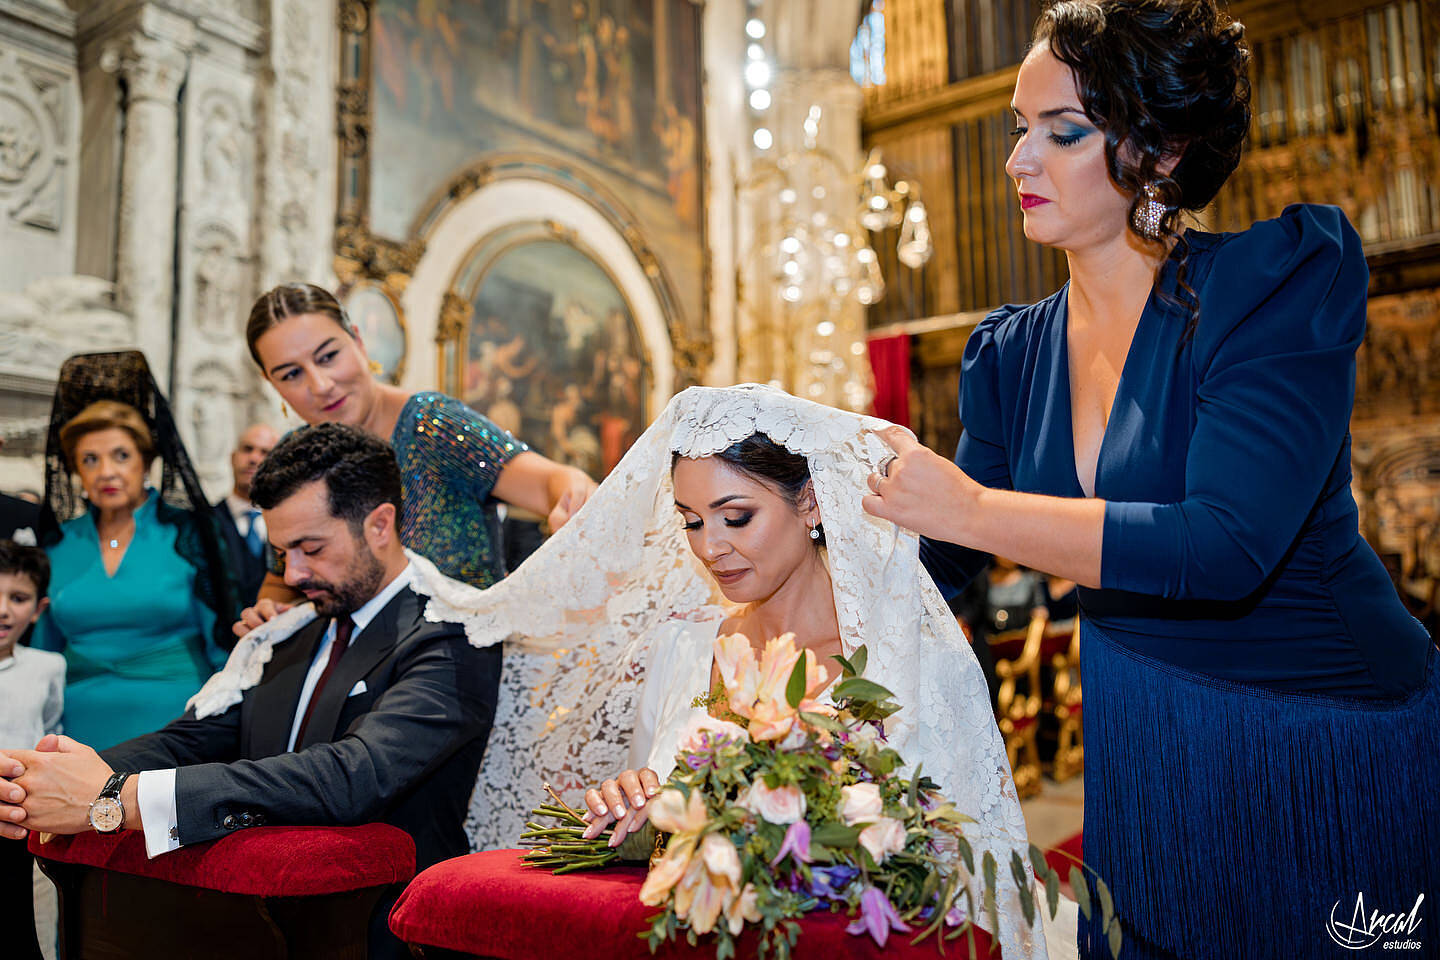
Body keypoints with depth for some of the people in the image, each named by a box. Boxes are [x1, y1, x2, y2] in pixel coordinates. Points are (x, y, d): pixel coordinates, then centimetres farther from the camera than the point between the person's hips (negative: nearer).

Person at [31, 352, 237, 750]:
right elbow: (45, 649, 18)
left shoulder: (187, 533, -2)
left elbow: (221, 640, 0)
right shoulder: (58, 543, 9)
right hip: (82, 727, 3)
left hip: (172, 718, -3)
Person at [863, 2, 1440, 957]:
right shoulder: (1012, 354, 1)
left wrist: (971, 508, -27)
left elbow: (1227, 545, -28)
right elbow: (937, 567, 7)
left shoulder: (1279, 278, -15)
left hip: (1334, 749, -4)